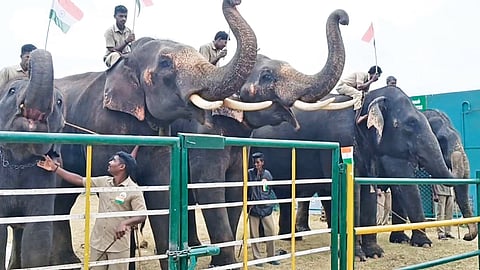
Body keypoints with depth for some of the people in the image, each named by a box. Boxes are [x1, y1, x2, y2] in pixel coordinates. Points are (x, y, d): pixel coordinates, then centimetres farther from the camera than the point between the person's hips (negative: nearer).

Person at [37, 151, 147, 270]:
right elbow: (79, 180, 9)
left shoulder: (134, 190, -12)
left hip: (118, 245, -5)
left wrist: (125, 223, -36)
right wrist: (55, 169, 9)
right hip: (97, 243, 5)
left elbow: (142, 215, -18)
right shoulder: (103, 182, 5)